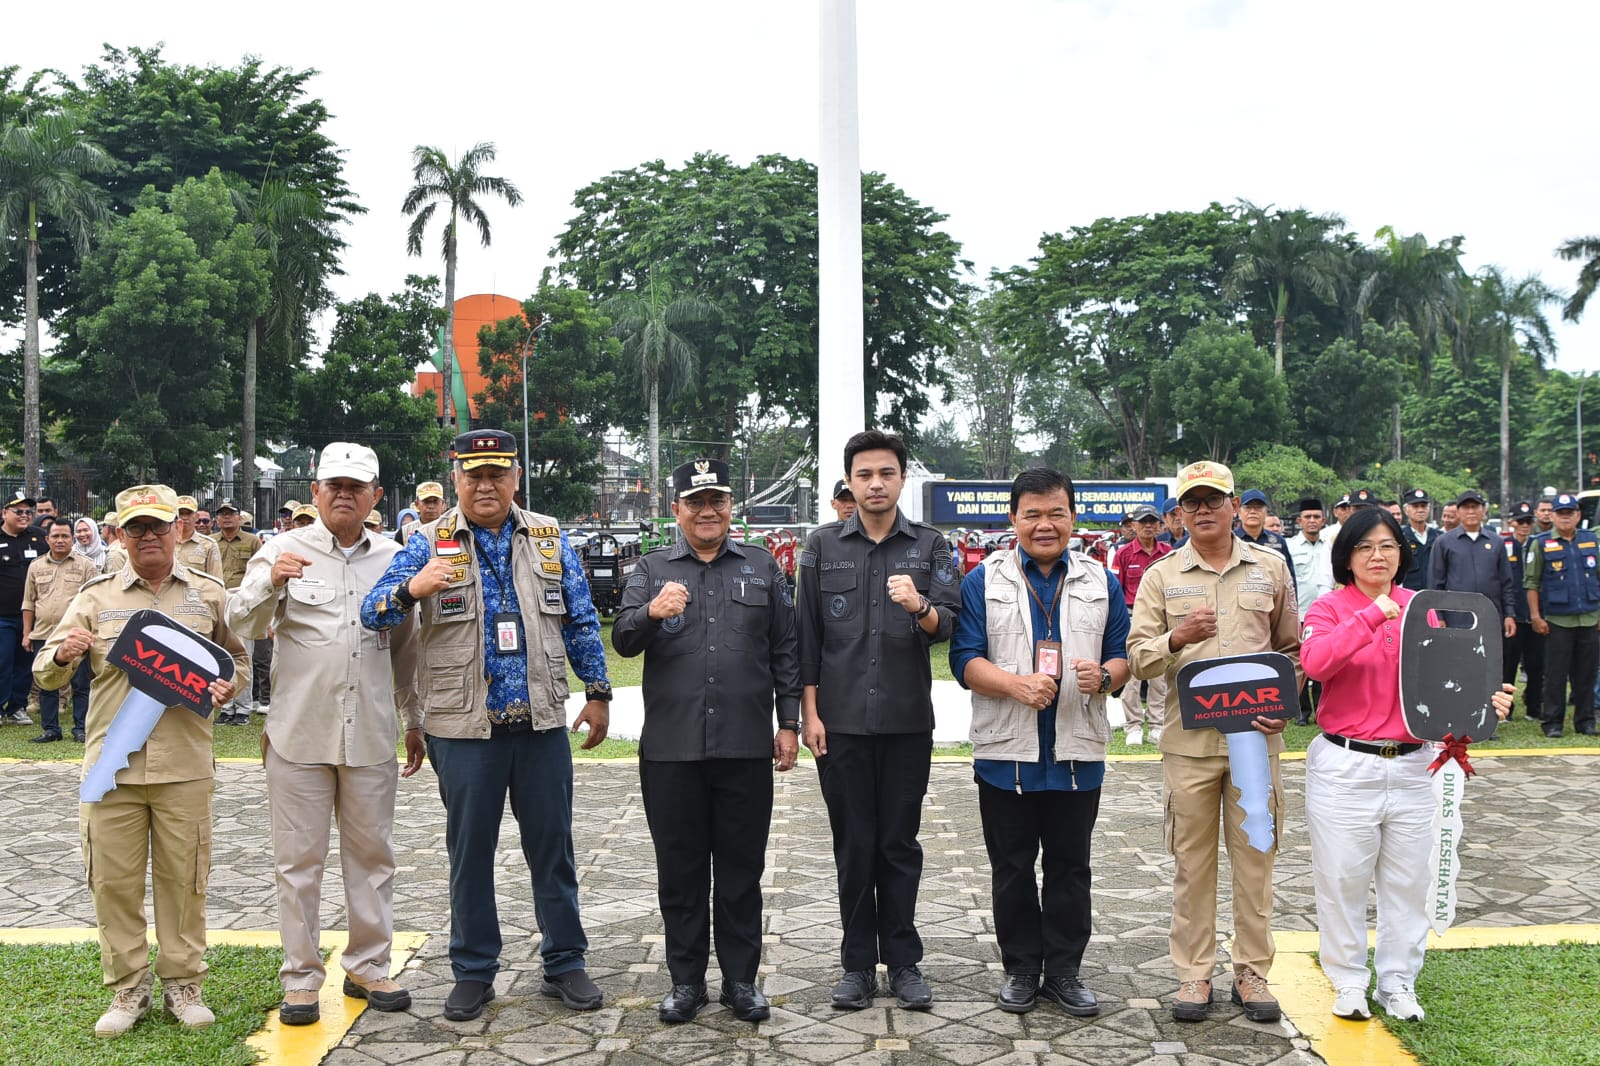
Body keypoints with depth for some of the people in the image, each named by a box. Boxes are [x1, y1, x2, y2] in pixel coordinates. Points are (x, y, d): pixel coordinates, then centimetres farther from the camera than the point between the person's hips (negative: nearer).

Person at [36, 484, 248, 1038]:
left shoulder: (209, 593, 8)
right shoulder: (96, 596, 7)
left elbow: (238, 659, 16)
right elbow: (46, 674, 7)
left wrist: (226, 686, -6)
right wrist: (63, 654, -16)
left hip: (185, 764, 0)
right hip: (112, 760, 1)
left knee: (183, 878, 5)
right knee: (114, 879, 5)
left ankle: (183, 983, 20)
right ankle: (128, 988, 21)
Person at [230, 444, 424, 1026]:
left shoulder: (393, 558, 8)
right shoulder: (284, 550, 1)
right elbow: (242, 623, -8)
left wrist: (414, 721, 16)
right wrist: (269, 583, -27)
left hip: (372, 734, 2)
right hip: (300, 732, -2)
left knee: (371, 853, 10)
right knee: (300, 859, 4)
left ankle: (367, 967, 23)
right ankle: (300, 978, 17)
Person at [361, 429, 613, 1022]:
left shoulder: (549, 539, 6)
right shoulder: (430, 543, 0)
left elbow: (581, 621, 10)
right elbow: (373, 612, -10)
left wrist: (597, 692, 6)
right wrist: (411, 590, -30)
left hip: (541, 724, 2)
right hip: (464, 727, -1)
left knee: (552, 846, 9)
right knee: (469, 850, 9)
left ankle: (564, 964, 23)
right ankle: (473, 973, 24)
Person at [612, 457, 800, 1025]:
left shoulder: (762, 567, 10)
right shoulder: (652, 569, 9)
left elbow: (785, 651, 10)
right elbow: (622, 640, -3)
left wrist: (789, 722, 4)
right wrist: (651, 613, -24)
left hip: (746, 747, 0)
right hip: (671, 748, 0)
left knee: (741, 868, 8)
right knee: (679, 869, 9)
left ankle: (740, 978, 21)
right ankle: (686, 979, 22)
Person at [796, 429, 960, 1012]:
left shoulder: (930, 546, 4)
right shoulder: (822, 545, 4)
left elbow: (947, 626, -5)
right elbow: (806, 634, 4)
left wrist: (920, 606, -27)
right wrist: (810, 712, -1)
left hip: (907, 720, 0)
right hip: (841, 720, 0)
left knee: (900, 842, 8)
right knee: (853, 844, 7)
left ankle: (903, 962, 20)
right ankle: (858, 963, 18)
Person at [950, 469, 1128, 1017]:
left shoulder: (1101, 582, 8)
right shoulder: (984, 580, 1)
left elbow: (1122, 657, 8)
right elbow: (965, 660, -6)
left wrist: (1104, 676, -15)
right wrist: (1017, 685, -21)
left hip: (1078, 754, 2)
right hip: (1005, 751, -1)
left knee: (1070, 867, 11)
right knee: (1012, 868, 9)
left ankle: (1064, 970, 25)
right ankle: (1021, 968, 24)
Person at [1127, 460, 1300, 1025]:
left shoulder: (1270, 568, 9)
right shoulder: (1162, 575, 4)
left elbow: (1293, 650, 14)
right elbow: (1138, 657, 0)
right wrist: (1176, 639, -20)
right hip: (1189, 740, -1)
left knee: (1254, 857, 7)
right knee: (1192, 861, 6)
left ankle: (1252, 971, 20)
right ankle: (1193, 974, 17)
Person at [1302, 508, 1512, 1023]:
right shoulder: (1329, 608, -4)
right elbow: (1315, 662, -23)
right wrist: (1373, 615, -27)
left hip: (1411, 766, 3)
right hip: (1346, 766, -3)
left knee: (1409, 881, 12)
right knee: (1343, 879, 6)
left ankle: (1398, 982, 28)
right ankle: (1348, 981, 23)